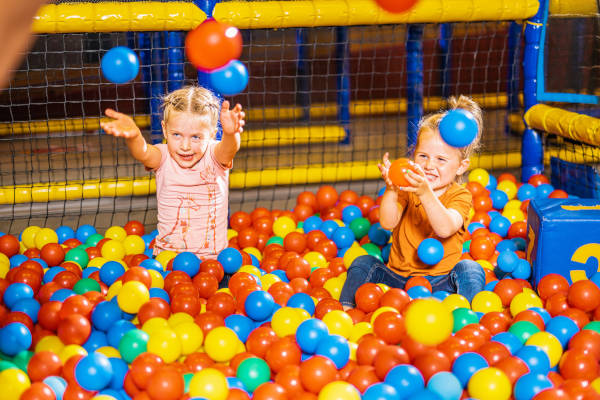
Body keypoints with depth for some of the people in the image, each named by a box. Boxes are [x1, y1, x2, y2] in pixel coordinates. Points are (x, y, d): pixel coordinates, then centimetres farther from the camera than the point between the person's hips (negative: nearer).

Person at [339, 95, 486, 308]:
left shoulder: (460, 196, -8)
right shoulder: (406, 189, 1)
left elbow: (445, 229, -29)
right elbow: (388, 223, -15)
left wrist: (425, 193, -43)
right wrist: (390, 190, -33)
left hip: (441, 282, -2)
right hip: (397, 279, 3)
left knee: (470, 270, -28)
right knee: (363, 263, -15)